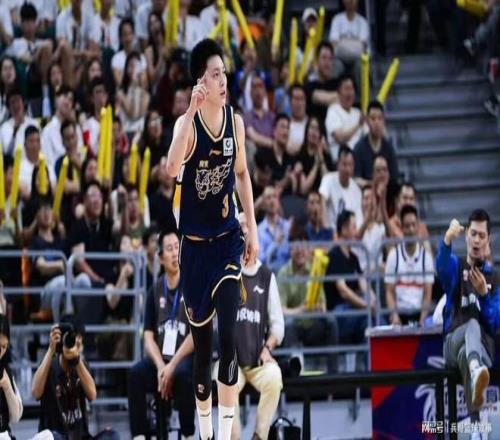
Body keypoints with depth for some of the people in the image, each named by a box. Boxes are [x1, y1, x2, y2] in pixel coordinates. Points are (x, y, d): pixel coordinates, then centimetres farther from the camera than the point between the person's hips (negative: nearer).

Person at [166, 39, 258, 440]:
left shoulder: (235, 121, -1)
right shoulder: (187, 123, -15)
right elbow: (172, 169, -34)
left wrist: (253, 229, 10)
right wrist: (192, 112, -40)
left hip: (228, 238, 2)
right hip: (195, 242, -2)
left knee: (229, 335, -13)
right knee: (201, 339, 8)